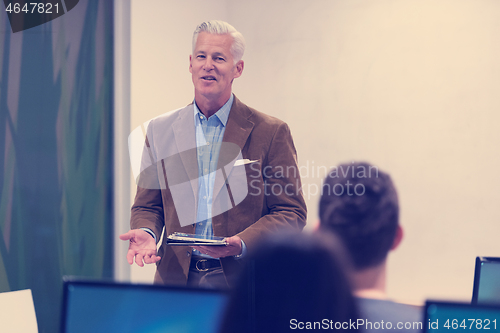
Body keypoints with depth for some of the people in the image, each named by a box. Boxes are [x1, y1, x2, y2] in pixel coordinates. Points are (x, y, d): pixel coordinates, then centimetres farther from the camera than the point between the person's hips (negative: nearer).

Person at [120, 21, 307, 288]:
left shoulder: (270, 132, 0)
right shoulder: (160, 130, 10)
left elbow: (292, 212, -1)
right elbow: (147, 205, 14)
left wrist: (242, 244, -16)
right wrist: (146, 233, -8)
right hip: (177, 277, 2)